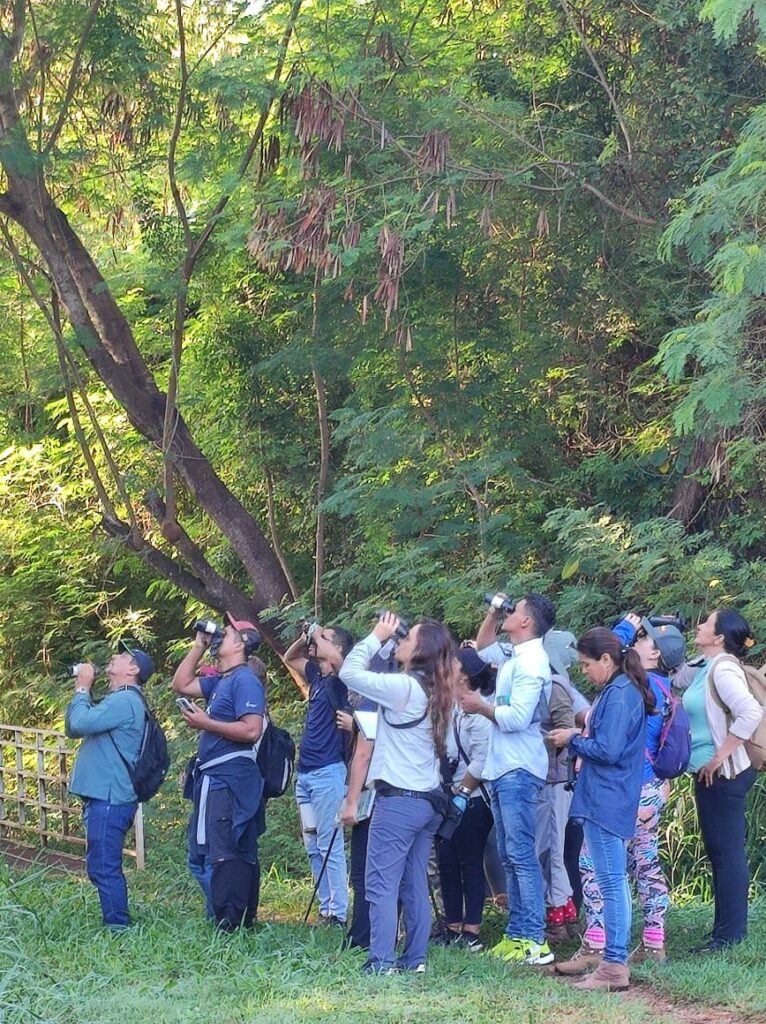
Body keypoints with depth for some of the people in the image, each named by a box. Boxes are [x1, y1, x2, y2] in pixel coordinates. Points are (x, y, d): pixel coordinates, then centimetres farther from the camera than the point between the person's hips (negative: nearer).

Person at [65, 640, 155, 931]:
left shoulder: (125, 700, -13)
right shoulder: (117, 700, 20)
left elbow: (80, 723, -23)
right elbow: (73, 729, 21)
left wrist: (82, 689, -8)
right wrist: (81, 691, 10)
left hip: (109, 798, -11)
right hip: (104, 796, 11)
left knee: (103, 868, -10)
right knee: (103, 868, 15)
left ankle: (118, 930, -9)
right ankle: (115, 926, 19)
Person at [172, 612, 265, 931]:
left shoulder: (244, 680, -12)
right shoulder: (220, 681, 17)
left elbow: (251, 730, -22)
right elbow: (181, 685, 28)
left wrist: (205, 723, -16)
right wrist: (198, 647, 19)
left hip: (229, 781, -11)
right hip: (213, 780, 11)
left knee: (222, 857, -11)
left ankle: (229, 928, -9)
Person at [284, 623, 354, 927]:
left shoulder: (337, 680, -9)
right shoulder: (317, 676, 13)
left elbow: (337, 659, -33)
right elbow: (289, 658, 30)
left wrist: (318, 638, -13)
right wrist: (303, 639, 10)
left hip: (328, 773, -9)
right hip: (305, 774, 9)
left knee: (330, 846, -7)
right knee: (313, 847, 11)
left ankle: (338, 914, -3)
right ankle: (325, 909, 17)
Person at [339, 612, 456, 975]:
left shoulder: (403, 687, -16)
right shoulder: (432, 692, 10)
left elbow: (350, 672, -12)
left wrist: (377, 636, -2)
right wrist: (384, 639, 13)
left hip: (398, 798, -9)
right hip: (429, 799, 9)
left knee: (381, 884, -6)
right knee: (415, 885, 12)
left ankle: (381, 961, -8)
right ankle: (415, 958, 14)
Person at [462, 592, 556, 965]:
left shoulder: (531, 662, -14)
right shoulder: (514, 657, 15)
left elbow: (517, 717, -22)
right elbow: (479, 647, 35)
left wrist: (480, 706, -8)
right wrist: (491, 613, 21)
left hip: (519, 770, -10)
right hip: (502, 767, 10)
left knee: (521, 854, -11)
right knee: (511, 857, 11)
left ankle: (534, 940, -12)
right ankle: (517, 933, 14)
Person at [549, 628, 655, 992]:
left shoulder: (619, 696, -16)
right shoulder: (622, 691, 15)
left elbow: (608, 750, -21)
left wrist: (572, 740, -7)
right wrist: (579, 739, 11)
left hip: (606, 802, -11)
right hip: (610, 801, 11)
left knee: (611, 882, -8)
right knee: (613, 881, 14)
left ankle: (614, 965, -6)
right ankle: (614, 959, 20)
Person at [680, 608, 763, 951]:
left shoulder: (723, 669, -17)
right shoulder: (707, 668, 13)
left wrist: (720, 757, -23)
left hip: (723, 774, -10)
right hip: (710, 774, 10)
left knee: (726, 852, -6)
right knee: (720, 851, 14)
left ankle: (729, 934, -3)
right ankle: (728, 929, 21)